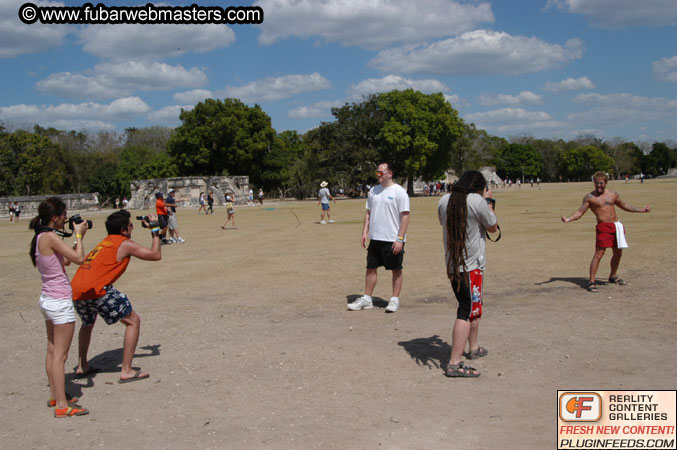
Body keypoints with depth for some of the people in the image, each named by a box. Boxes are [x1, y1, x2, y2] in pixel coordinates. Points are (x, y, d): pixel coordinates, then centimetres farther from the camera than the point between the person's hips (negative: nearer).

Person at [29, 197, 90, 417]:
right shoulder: (50, 237, -19)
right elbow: (79, 258, -22)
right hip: (60, 302, -9)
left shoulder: (40, 238, 9)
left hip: (47, 299, 9)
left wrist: (76, 238, 12)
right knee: (60, 355, -4)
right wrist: (79, 235, -8)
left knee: (52, 351, 17)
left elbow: (64, 261, 15)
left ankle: (54, 396, 28)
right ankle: (62, 405, 1)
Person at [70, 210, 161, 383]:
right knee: (133, 321, 4)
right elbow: (156, 255, 5)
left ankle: (82, 366, 39)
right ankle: (126, 371, 1)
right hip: (96, 291, -8)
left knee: (88, 323, 36)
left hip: (75, 291, 8)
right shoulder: (125, 244, 3)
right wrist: (155, 230, 17)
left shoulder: (105, 242, 27)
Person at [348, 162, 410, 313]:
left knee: (396, 269, 4)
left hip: (393, 240, -6)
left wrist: (400, 239, -17)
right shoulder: (373, 190, 11)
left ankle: (395, 300, 14)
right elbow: (368, 213, 17)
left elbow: (405, 216, -11)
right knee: (371, 268, 9)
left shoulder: (399, 192, -8)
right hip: (375, 238, 6)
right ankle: (366, 299, 17)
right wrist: (364, 232, 7)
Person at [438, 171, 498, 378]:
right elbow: (492, 227, 0)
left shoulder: (444, 200, 4)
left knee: (474, 307, 25)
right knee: (468, 312, -7)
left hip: (451, 264, 8)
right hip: (471, 265, -8)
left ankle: (474, 348, 42)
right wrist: (488, 201, 11)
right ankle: (454, 364, -12)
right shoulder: (478, 201, -14)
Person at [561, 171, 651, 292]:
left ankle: (613, 276, 34)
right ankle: (591, 281, -12)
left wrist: (641, 209, 30)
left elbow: (624, 206, 27)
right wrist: (568, 219, -23)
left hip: (616, 225, 6)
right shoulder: (590, 197, -1)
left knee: (618, 253, 13)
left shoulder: (613, 194, 13)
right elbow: (580, 212, -6)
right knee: (599, 253, -14)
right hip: (604, 227, -6)